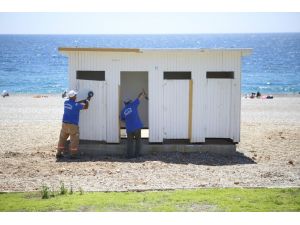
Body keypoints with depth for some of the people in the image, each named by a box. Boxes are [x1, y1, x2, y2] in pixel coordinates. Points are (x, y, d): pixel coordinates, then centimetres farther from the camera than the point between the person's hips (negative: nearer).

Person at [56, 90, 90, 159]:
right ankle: (73, 154, 3)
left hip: (64, 124, 6)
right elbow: (86, 107, -3)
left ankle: (59, 153, 15)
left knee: (62, 138, 12)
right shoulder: (76, 105, -14)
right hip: (73, 125, -6)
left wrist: (85, 100, 19)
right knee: (74, 140, 3)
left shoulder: (66, 102, 3)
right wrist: (87, 100, 14)